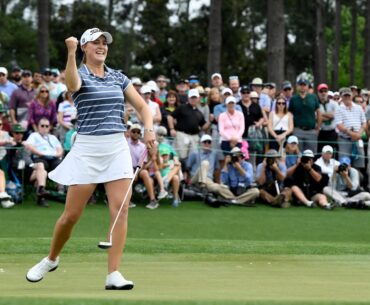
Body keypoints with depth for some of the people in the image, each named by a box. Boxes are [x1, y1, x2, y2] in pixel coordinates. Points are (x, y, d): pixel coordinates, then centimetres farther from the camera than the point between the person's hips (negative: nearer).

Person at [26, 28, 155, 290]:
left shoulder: (118, 77, 11)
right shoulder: (80, 75, -3)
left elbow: (142, 106, 13)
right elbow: (72, 84, -30)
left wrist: (149, 129, -9)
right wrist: (71, 53, -48)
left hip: (118, 148, 4)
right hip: (87, 148, -4)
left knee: (121, 209, -9)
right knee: (71, 214, 0)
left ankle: (114, 274, -8)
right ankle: (51, 259, 26)